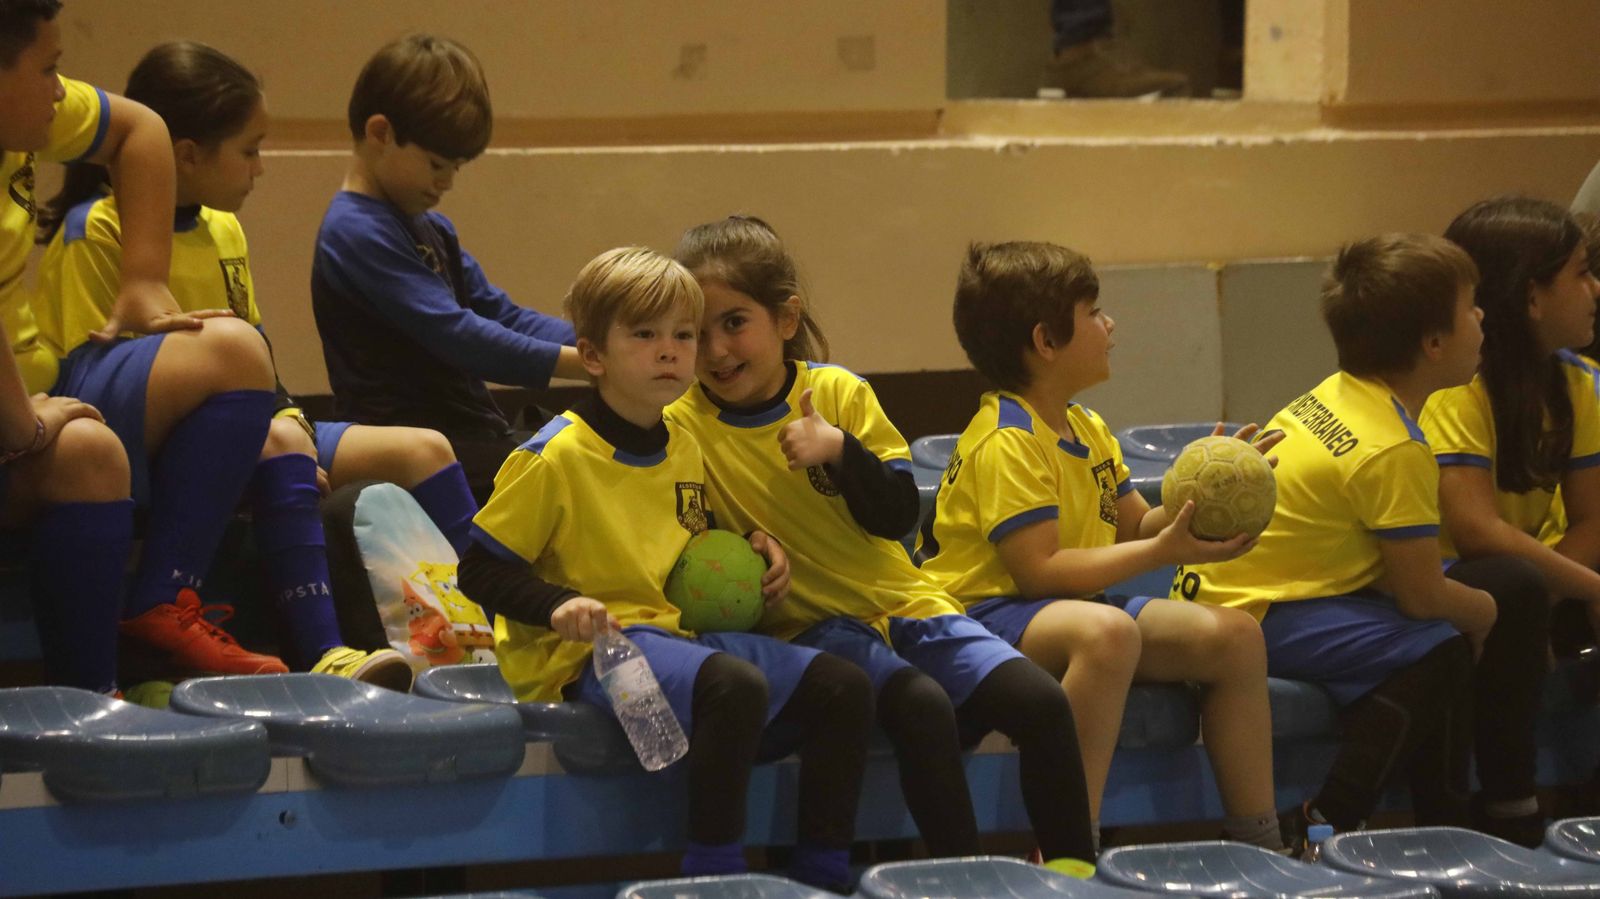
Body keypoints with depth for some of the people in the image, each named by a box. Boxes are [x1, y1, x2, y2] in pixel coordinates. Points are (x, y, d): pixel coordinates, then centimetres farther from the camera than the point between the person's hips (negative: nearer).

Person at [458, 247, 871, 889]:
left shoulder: (685, 451, 13)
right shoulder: (557, 456, -11)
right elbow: (481, 570, -11)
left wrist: (752, 549, 12)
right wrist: (558, 606, -25)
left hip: (679, 632, 8)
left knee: (842, 688, -2)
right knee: (735, 686, -35)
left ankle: (822, 874, 6)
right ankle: (714, 875, -26)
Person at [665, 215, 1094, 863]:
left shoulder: (838, 393, 1)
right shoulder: (683, 427, -4)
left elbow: (897, 516, -3)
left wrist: (840, 449, -19)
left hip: (897, 599, 3)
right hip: (805, 623, -3)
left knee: (1041, 703, -14)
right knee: (921, 706, -32)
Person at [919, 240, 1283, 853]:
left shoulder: (1086, 429, 16)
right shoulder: (1007, 441, -17)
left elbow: (1134, 526, 15)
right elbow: (1038, 569, -25)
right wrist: (1163, 551, -26)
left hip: (1073, 611, 10)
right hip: (988, 613, -10)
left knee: (1234, 635, 0)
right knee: (1106, 630, -41)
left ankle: (1256, 843, 7)